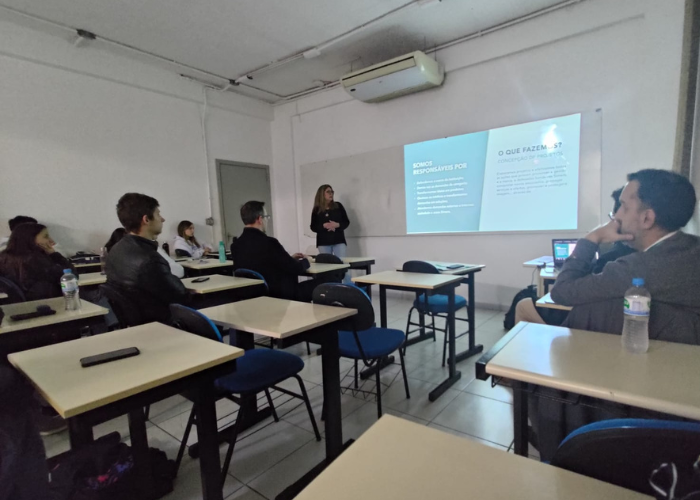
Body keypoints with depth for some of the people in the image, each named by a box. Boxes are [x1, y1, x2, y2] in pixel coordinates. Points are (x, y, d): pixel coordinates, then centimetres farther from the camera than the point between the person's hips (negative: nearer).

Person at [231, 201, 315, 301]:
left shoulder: (236, 245, -1)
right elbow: (296, 268, -16)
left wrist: (289, 259, 16)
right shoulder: (268, 242, -23)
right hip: (281, 295, -8)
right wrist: (305, 261, 6)